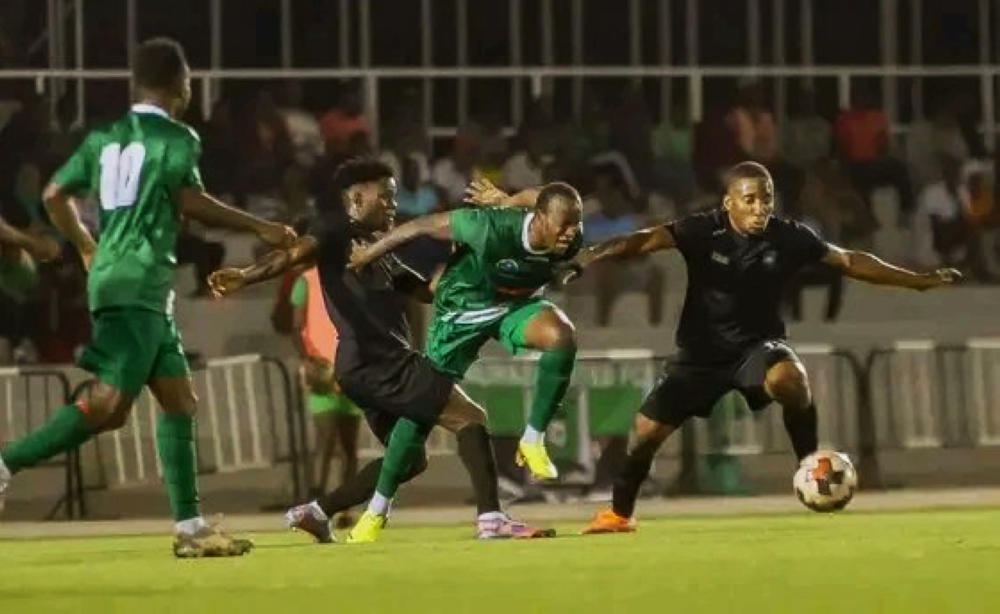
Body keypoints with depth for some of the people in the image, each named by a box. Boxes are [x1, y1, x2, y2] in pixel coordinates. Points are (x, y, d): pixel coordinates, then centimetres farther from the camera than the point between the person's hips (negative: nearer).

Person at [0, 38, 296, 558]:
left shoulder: (104, 138, 15)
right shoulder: (177, 138, -5)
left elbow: (55, 194, 14)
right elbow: (189, 202, -17)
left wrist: (87, 249, 28)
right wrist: (259, 228, -9)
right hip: (136, 286, -9)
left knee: (180, 401, 10)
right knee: (108, 406, -14)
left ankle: (190, 526, 7)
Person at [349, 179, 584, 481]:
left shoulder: (571, 241, -26)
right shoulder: (492, 228, -40)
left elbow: (538, 198, -4)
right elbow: (424, 226, -27)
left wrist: (507, 202, 13)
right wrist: (367, 255, -14)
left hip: (515, 302, 3)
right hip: (465, 306, -3)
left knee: (562, 337, -28)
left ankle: (533, 440, -12)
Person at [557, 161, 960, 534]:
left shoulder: (789, 238, -12)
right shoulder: (703, 231, -18)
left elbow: (850, 262, -3)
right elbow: (643, 242, -28)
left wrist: (919, 281, -2)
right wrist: (584, 261, -43)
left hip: (757, 344, 0)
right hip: (701, 350, 0)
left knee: (791, 379, -35)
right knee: (648, 430, -1)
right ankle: (619, 513, 25)